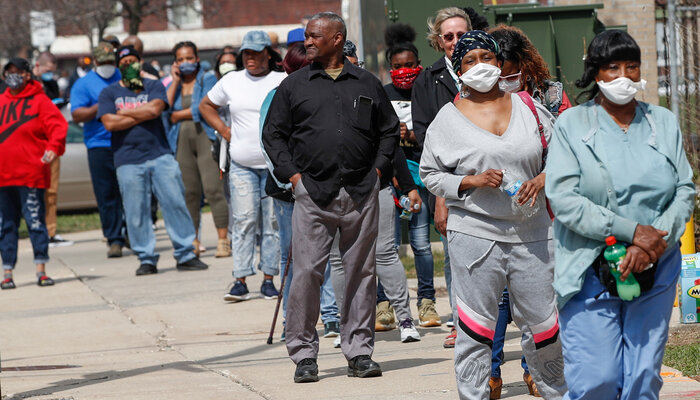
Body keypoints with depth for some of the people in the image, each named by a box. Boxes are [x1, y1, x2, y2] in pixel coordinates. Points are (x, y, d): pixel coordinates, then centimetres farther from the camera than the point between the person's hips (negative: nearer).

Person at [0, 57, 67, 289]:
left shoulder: (38, 101, 1)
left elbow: (58, 125, -7)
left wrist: (54, 148, -21)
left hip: (31, 174, -4)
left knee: (35, 221, -5)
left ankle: (41, 270, 1)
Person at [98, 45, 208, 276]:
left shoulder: (153, 87, 11)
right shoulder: (109, 93, 11)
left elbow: (155, 109, -10)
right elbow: (110, 123, -5)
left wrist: (124, 112, -3)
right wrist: (142, 115, -5)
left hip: (160, 155, 0)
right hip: (128, 161, 0)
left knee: (175, 203, -4)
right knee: (136, 213, -2)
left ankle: (185, 255, 1)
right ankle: (146, 259, 7)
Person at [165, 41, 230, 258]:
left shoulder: (208, 80, 5)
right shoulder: (173, 84, 19)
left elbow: (203, 109, -8)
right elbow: (165, 109, 2)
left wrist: (177, 115, 3)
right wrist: (175, 81, 2)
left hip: (205, 136, -4)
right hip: (182, 140, 4)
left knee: (213, 189, -13)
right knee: (189, 192, 1)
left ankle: (223, 240, -13)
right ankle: (192, 242, 7)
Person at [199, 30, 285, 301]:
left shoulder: (282, 81, 1)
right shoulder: (231, 81, 10)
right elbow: (206, 105, 23)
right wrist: (224, 130, 12)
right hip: (242, 165, 1)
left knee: (273, 222, 0)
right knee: (244, 220, -5)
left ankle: (269, 279, 6)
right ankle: (240, 281, -5)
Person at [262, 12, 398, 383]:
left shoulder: (367, 84, 12)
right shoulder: (294, 85, 9)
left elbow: (389, 129, 19)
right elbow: (273, 134, 10)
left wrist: (379, 168, 7)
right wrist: (291, 174, -1)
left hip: (361, 192, 1)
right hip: (312, 192, -1)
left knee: (361, 273, 4)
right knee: (307, 272, -7)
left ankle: (359, 351, 11)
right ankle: (303, 354, 0)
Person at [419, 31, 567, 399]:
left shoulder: (529, 109, 8)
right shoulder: (449, 119, 3)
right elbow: (430, 174, 5)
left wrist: (542, 180, -4)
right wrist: (470, 182, -11)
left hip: (531, 233, 2)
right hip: (475, 233, -2)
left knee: (543, 322, 5)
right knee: (476, 327, -1)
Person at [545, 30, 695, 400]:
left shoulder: (664, 123, 11)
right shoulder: (571, 125, 1)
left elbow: (685, 191, 6)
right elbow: (563, 199, -9)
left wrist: (651, 244, -11)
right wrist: (631, 231, -16)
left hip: (655, 274, 3)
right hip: (591, 272, -3)